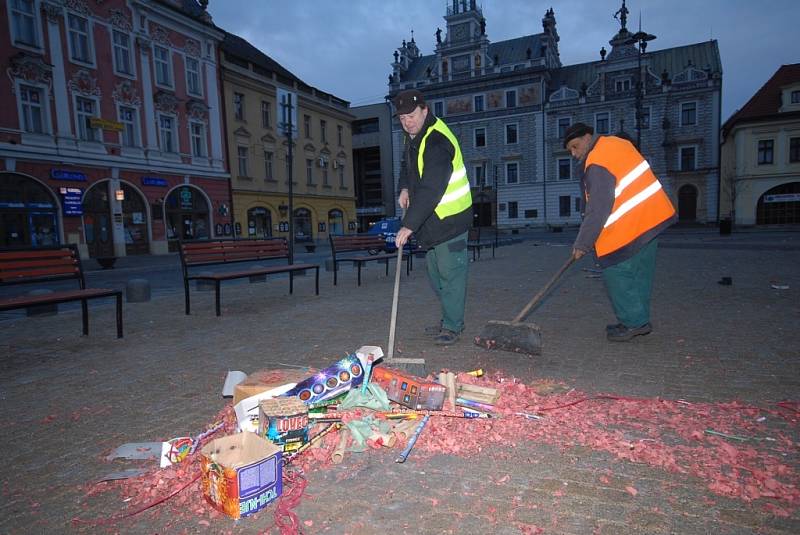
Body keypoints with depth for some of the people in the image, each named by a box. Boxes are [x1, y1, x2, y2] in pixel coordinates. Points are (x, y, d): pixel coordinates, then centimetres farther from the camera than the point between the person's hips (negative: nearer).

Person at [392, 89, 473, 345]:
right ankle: (449, 319, 29)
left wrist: (409, 225, -35)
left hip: (450, 218, -10)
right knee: (435, 274, 15)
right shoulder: (413, 135, 8)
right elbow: (407, 164, 25)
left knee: (450, 273, -5)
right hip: (430, 219, 10)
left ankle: (452, 326, 7)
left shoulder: (437, 143, -24)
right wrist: (404, 188, 4)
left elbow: (430, 191, -32)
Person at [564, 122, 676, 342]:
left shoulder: (597, 165, -18)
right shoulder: (615, 143, 12)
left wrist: (582, 243, -13)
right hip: (653, 217, 10)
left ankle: (633, 322, 4)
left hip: (630, 226, -10)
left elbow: (598, 210, -20)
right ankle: (640, 321, 22)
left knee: (615, 273, -2)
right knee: (640, 273, 14)